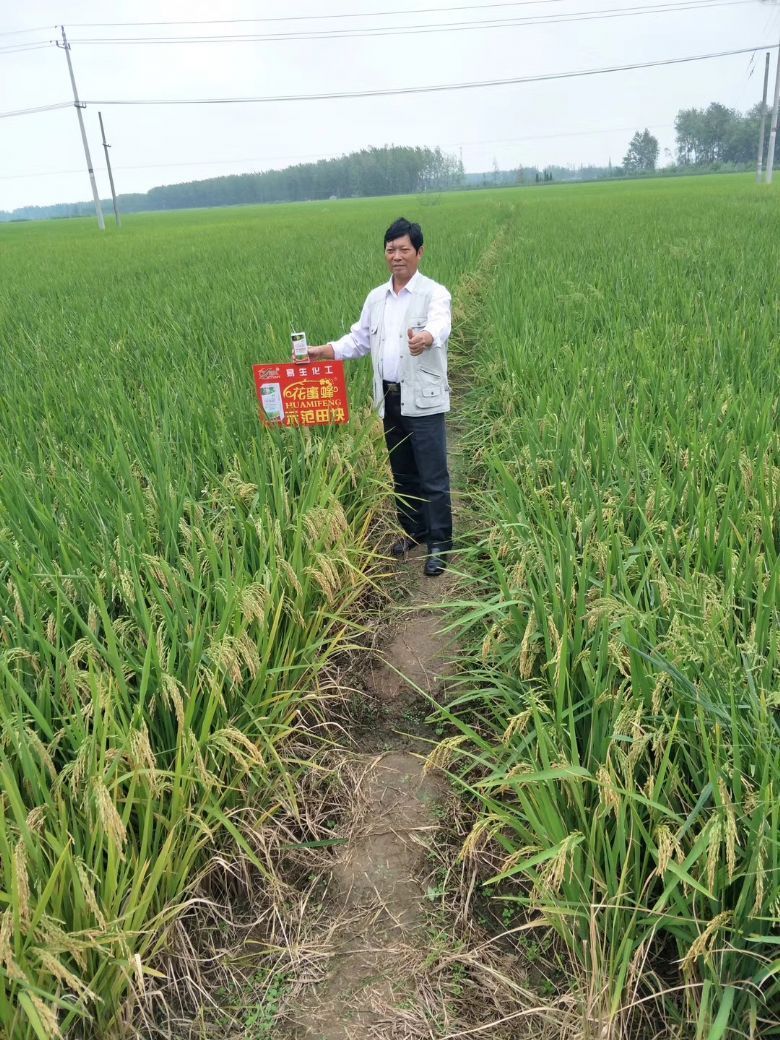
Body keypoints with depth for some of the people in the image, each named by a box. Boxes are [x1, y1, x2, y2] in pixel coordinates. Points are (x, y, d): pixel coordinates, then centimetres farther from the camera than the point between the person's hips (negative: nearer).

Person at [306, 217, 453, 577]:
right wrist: (326, 351, 0)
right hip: (390, 400, 6)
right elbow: (359, 339, 16)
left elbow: (441, 324, -28)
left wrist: (426, 337, -52)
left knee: (433, 477, -1)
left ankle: (439, 544, 10)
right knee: (401, 473, 17)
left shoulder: (434, 293, -8)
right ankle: (412, 531, 32)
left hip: (424, 401, -6)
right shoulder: (376, 298, 12)